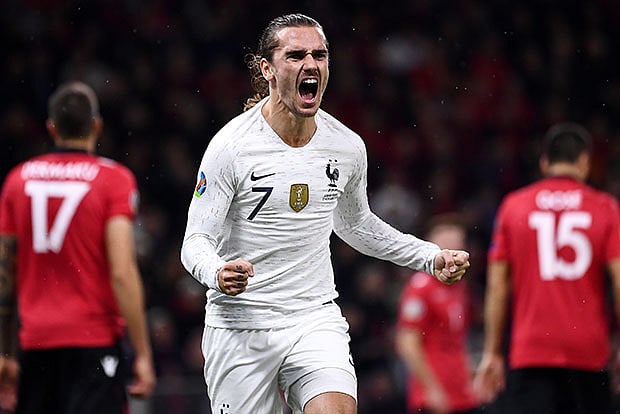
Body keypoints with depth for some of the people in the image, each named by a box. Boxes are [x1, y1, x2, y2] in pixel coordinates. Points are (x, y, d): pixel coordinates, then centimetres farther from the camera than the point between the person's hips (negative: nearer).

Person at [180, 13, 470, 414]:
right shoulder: (231, 146, -11)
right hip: (240, 328, -2)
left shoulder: (348, 146, 3)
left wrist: (432, 257, 15)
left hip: (316, 319, 3)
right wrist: (218, 274, -33)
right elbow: (196, 241, -11)